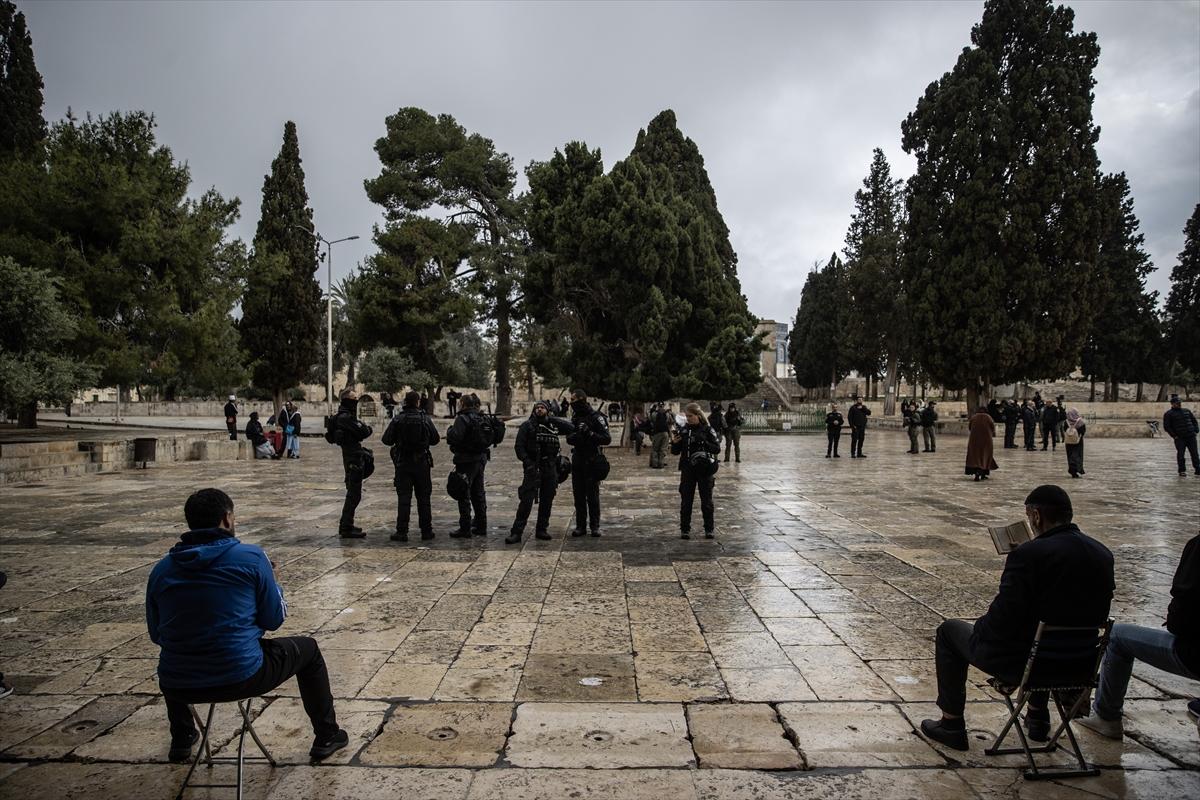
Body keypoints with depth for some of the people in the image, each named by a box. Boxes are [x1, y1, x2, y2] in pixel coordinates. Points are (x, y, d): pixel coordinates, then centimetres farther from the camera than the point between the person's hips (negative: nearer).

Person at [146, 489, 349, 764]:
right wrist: (270, 581, 17)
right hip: (242, 678, -4)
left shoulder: (161, 570, 1)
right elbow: (274, 620, -1)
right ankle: (326, 737, 30)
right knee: (307, 649, 23)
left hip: (180, 687, 4)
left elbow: (156, 634, 13)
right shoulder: (251, 557, -8)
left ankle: (181, 742, 49)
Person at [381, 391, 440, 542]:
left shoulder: (397, 419, -6)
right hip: (422, 463, 1)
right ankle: (426, 531, 12)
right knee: (423, 498, 8)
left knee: (403, 497, 2)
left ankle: (402, 531, -1)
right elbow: (435, 439, 2)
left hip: (402, 463, -1)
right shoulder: (425, 419, -4)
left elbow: (386, 440, -6)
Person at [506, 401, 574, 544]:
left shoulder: (554, 425, 12)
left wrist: (552, 419, 0)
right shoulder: (527, 425, 2)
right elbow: (519, 446, -3)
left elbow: (571, 428, 6)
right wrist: (527, 462, -16)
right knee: (526, 500, -10)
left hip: (550, 468, 4)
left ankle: (542, 529, 19)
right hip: (533, 467, -4)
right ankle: (516, 532, -8)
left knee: (547, 500, 8)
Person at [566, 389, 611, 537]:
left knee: (593, 495, 0)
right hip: (577, 461, 6)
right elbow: (569, 438, 14)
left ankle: (595, 526, 9)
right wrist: (573, 437, -9)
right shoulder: (575, 417, 11)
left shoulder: (596, 417, -10)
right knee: (578, 495, 7)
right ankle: (580, 526, 15)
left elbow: (607, 439, -15)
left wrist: (589, 434, -26)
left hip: (592, 462, -6)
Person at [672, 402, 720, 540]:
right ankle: (685, 529, 11)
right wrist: (674, 443, -14)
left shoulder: (707, 430, -3)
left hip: (705, 470, -2)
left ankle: (709, 529, 16)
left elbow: (717, 449, -9)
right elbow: (675, 452, 6)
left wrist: (703, 442, -22)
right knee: (686, 500, 3)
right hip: (687, 470, 2)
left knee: (706, 500, 6)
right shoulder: (683, 430, 3)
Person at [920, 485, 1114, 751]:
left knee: (949, 631, 17)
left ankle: (952, 725, 22)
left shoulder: (1029, 554, -23)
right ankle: (1037, 715, 45)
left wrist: (979, 628, -1)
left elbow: (1003, 617, -22)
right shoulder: (1103, 555, -2)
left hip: (1020, 664, -7)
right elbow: (1098, 616, 9)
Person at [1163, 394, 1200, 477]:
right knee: (1180, 454, -3)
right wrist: (1174, 435, -9)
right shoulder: (1168, 414, -1)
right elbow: (1166, 427, -4)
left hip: (1191, 436, 4)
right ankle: (1182, 471, 7)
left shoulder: (1186, 411, 15)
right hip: (1179, 438, -4)